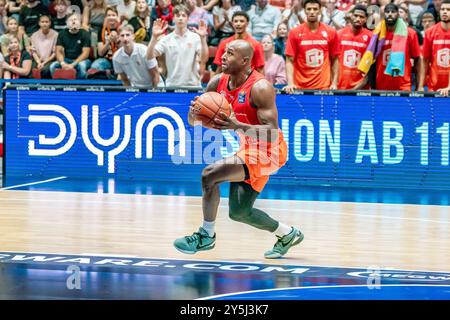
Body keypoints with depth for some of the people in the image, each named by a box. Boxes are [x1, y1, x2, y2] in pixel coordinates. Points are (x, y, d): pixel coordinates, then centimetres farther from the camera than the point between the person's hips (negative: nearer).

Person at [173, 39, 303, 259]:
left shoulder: (260, 88, -23)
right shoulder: (218, 83, -1)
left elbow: (272, 133, -28)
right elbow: (192, 122, 2)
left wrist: (237, 126, -40)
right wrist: (194, 111, -22)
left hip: (268, 151, -9)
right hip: (249, 150, 9)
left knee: (210, 175, -24)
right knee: (239, 212, 14)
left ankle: (206, 236, -9)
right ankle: (287, 234, 34)